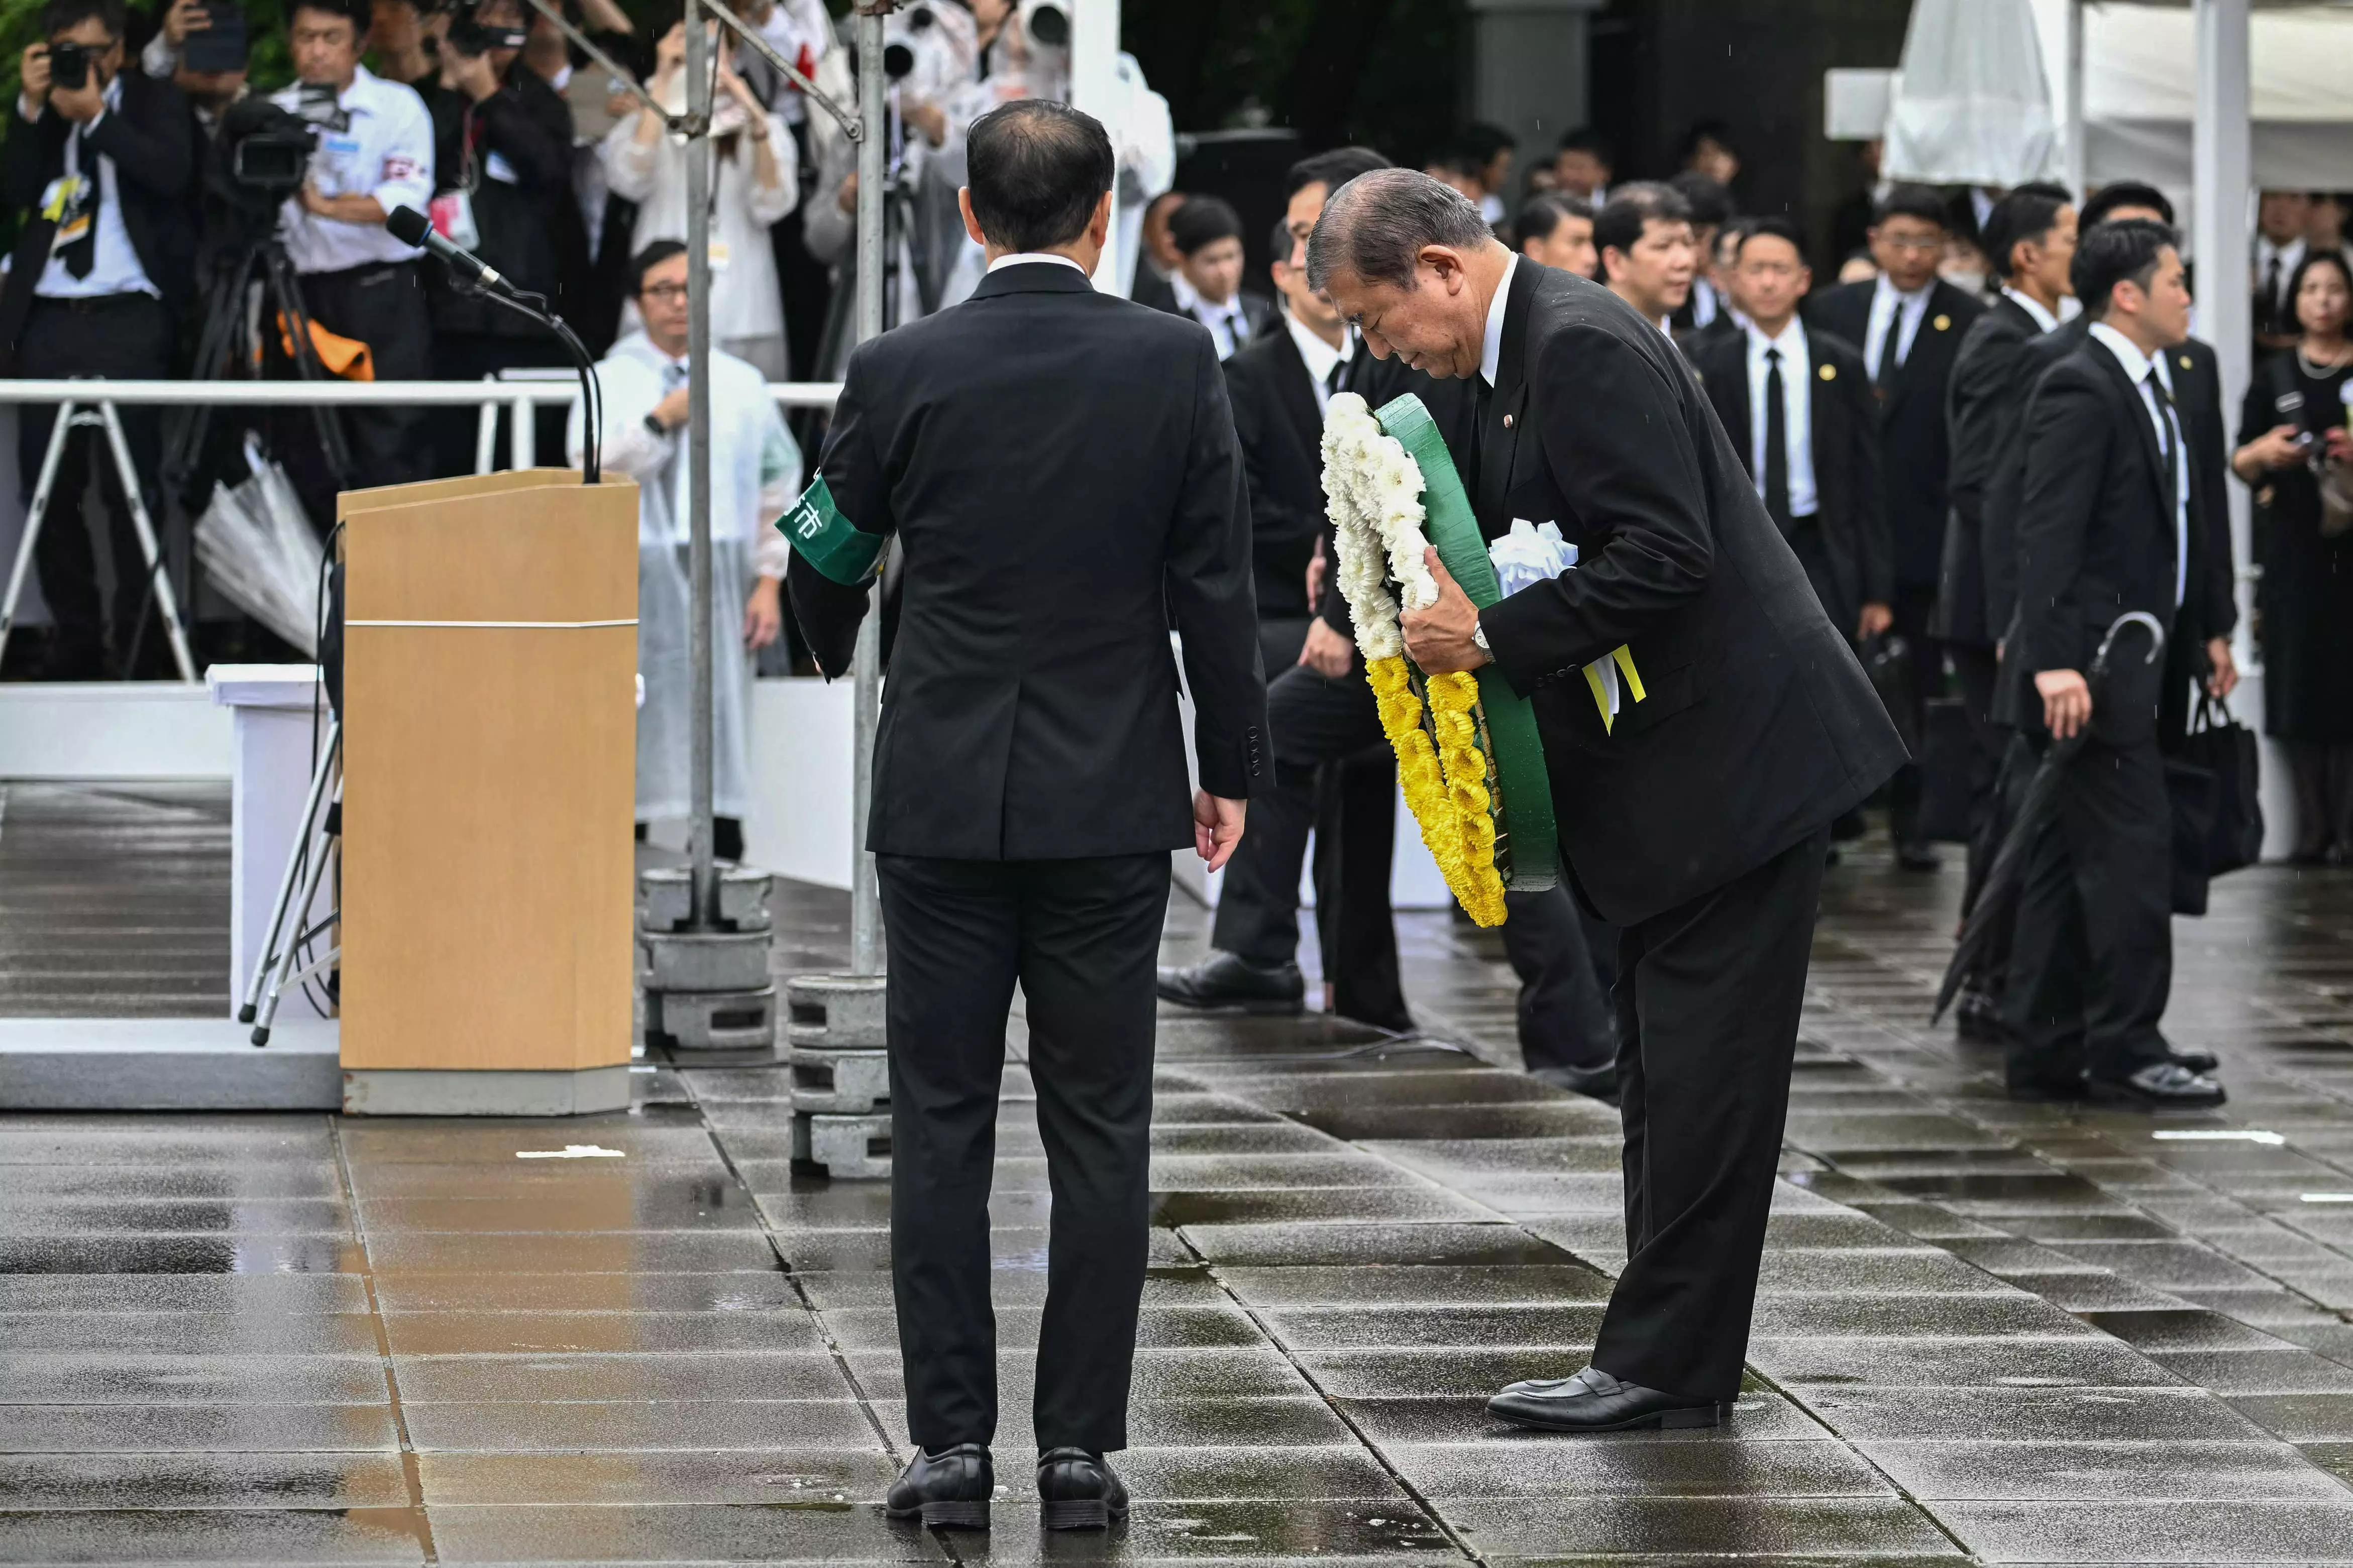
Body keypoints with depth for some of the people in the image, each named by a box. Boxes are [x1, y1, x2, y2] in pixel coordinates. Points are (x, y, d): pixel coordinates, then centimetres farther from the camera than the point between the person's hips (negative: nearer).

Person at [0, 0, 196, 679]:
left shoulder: (154, 102, 8)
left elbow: (171, 173, -10)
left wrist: (96, 115, -13)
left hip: (128, 320, -3)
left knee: (132, 483, -5)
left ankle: (139, 635, 0)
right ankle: (73, 636, 9)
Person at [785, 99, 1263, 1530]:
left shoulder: (900, 371, -5)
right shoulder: (1174, 364, -5)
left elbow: (831, 563, 9)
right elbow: (1217, 579, -3)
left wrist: (824, 661, 31)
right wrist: (1232, 765, 9)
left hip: (945, 794, 0)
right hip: (1112, 795, 0)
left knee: (943, 1128, 4)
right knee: (1100, 1131, 5)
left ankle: (953, 1443, 1)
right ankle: (1083, 1446, 4)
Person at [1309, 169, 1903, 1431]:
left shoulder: (1585, 348, -18)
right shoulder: (1518, 354, 14)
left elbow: (1664, 555, -25)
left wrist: (1491, 637, -21)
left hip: (1732, 758, -11)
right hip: (1673, 760, 11)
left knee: (1699, 1076, -6)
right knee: (1670, 1076, 13)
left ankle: (1663, 1367, -4)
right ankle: (1665, 1359, 17)